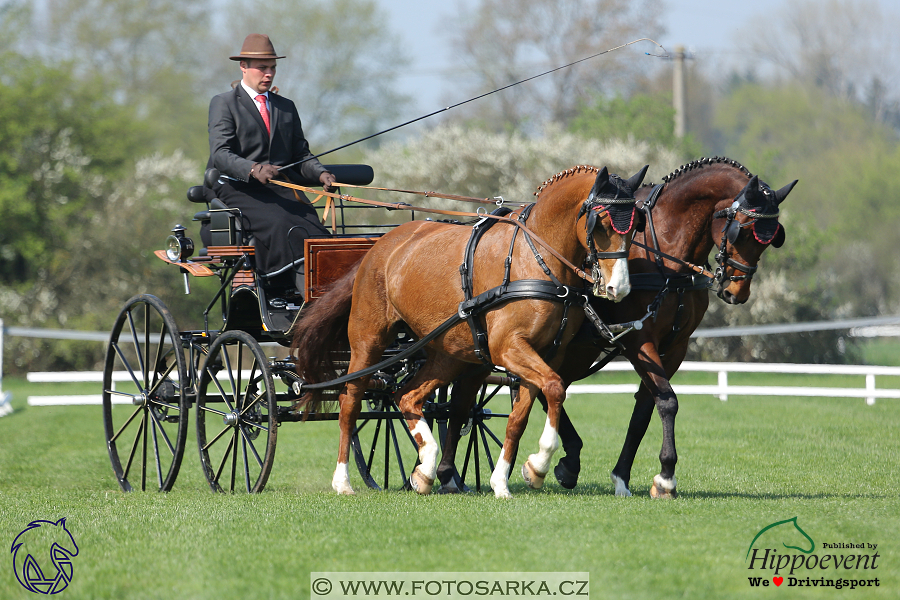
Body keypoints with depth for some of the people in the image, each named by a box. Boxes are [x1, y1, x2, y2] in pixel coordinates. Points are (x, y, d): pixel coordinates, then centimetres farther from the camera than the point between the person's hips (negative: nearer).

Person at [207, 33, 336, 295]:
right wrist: (253, 170, -28)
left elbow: (301, 154, 21)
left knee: (313, 229, -26)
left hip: (282, 190, 5)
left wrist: (321, 174, -2)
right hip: (240, 190, -5)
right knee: (282, 227, -33)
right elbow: (220, 154, -8)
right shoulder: (223, 104, 7)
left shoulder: (286, 107, 24)